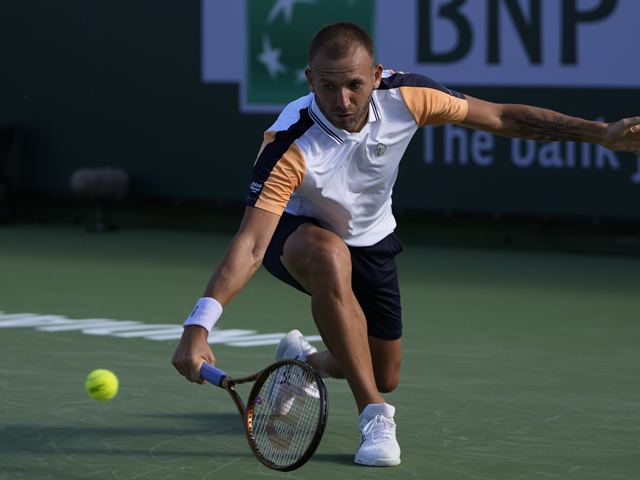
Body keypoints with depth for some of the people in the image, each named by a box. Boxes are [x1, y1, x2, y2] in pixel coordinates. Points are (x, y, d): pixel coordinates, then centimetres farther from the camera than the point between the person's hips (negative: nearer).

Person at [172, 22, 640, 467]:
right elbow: (251, 243, -42)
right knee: (330, 256, -42)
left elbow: (501, 117, -14)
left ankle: (303, 360, 45)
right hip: (295, 231, -4)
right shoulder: (290, 145, -37)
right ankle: (374, 415, -32)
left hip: (370, 240, 5)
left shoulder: (405, 96, -27)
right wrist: (198, 326, -55)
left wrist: (602, 133, -19)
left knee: (386, 377, 10)